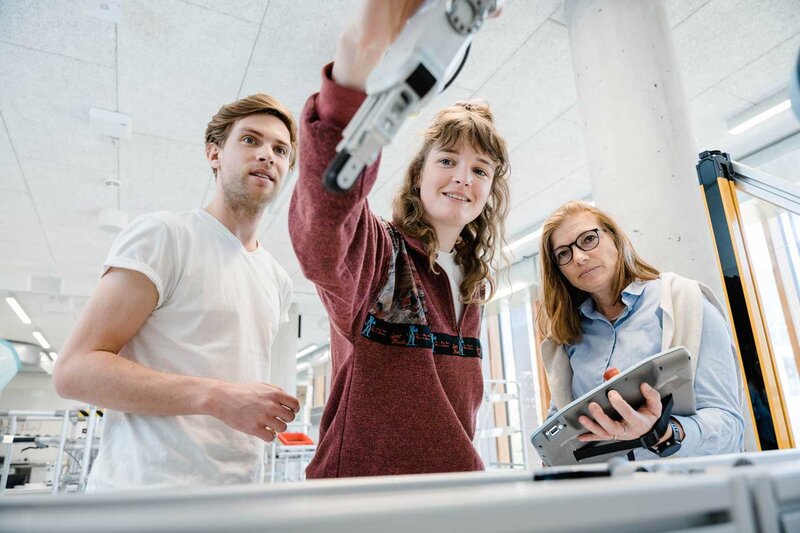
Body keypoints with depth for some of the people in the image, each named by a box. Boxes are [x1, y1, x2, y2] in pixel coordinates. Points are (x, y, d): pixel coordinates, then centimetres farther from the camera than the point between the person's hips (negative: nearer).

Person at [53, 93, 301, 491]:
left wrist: (278, 411, 1)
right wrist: (217, 398, -23)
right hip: (146, 491, -6)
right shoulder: (162, 234, -7)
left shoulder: (279, 281, 12)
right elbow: (74, 370, -14)